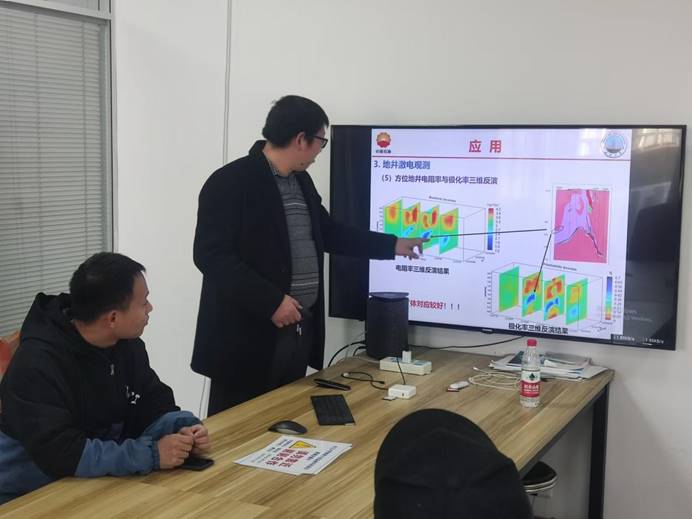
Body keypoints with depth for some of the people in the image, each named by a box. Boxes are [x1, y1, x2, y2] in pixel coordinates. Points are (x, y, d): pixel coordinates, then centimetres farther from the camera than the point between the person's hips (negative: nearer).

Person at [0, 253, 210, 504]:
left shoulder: (128, 344, -2)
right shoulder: (37, 364, -24)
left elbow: (152, 408, 4)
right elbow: (60, 453, -30)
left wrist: (183, 428, -17)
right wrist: (150, 454, -31)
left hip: (100, 484, 7)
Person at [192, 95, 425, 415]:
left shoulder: (301, 181, 14)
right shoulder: (231, 183, -13)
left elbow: (328, 233, 26)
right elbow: (211, 255, -20)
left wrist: (393, 245, 29)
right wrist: (271, 301, -22)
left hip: (299, 330, 8)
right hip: (249, 337, -8)